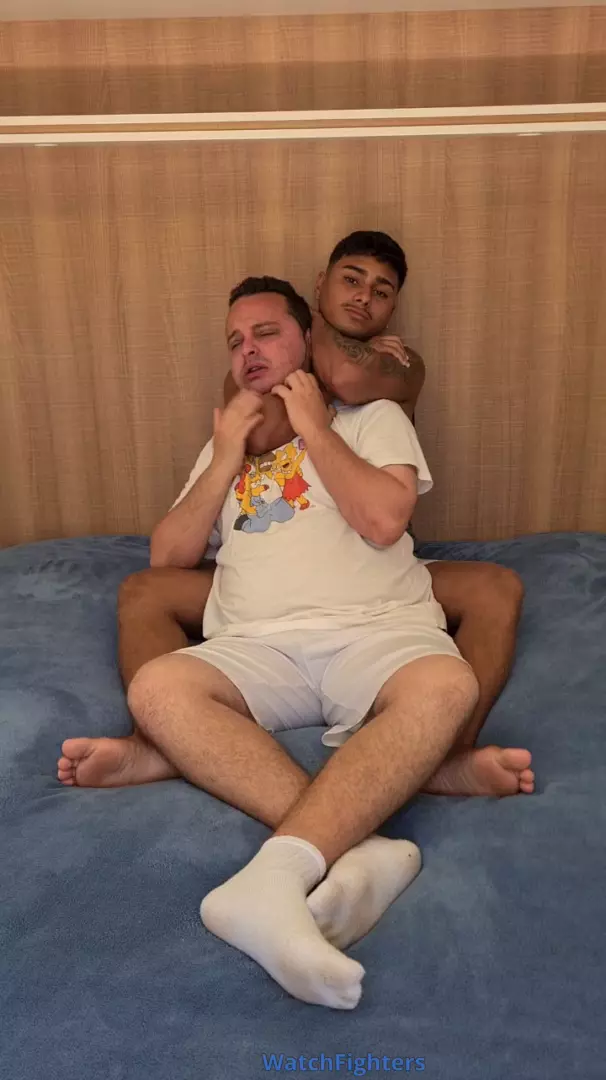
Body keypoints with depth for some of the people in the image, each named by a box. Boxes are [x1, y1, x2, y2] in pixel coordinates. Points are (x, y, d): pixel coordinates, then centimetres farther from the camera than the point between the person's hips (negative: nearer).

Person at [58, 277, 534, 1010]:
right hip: (257, 647, 3)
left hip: (376, 629, -2)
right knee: (157, 688, -30)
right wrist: (227, 458, 10)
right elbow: (168, 556, 18)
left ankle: (275, 877, -46)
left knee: (445, 687, -36)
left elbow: (384, 519, -3)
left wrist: (313, 426, 4)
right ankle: (354, 843, -38)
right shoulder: (223, 443, 29)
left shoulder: (372, 417, 18)